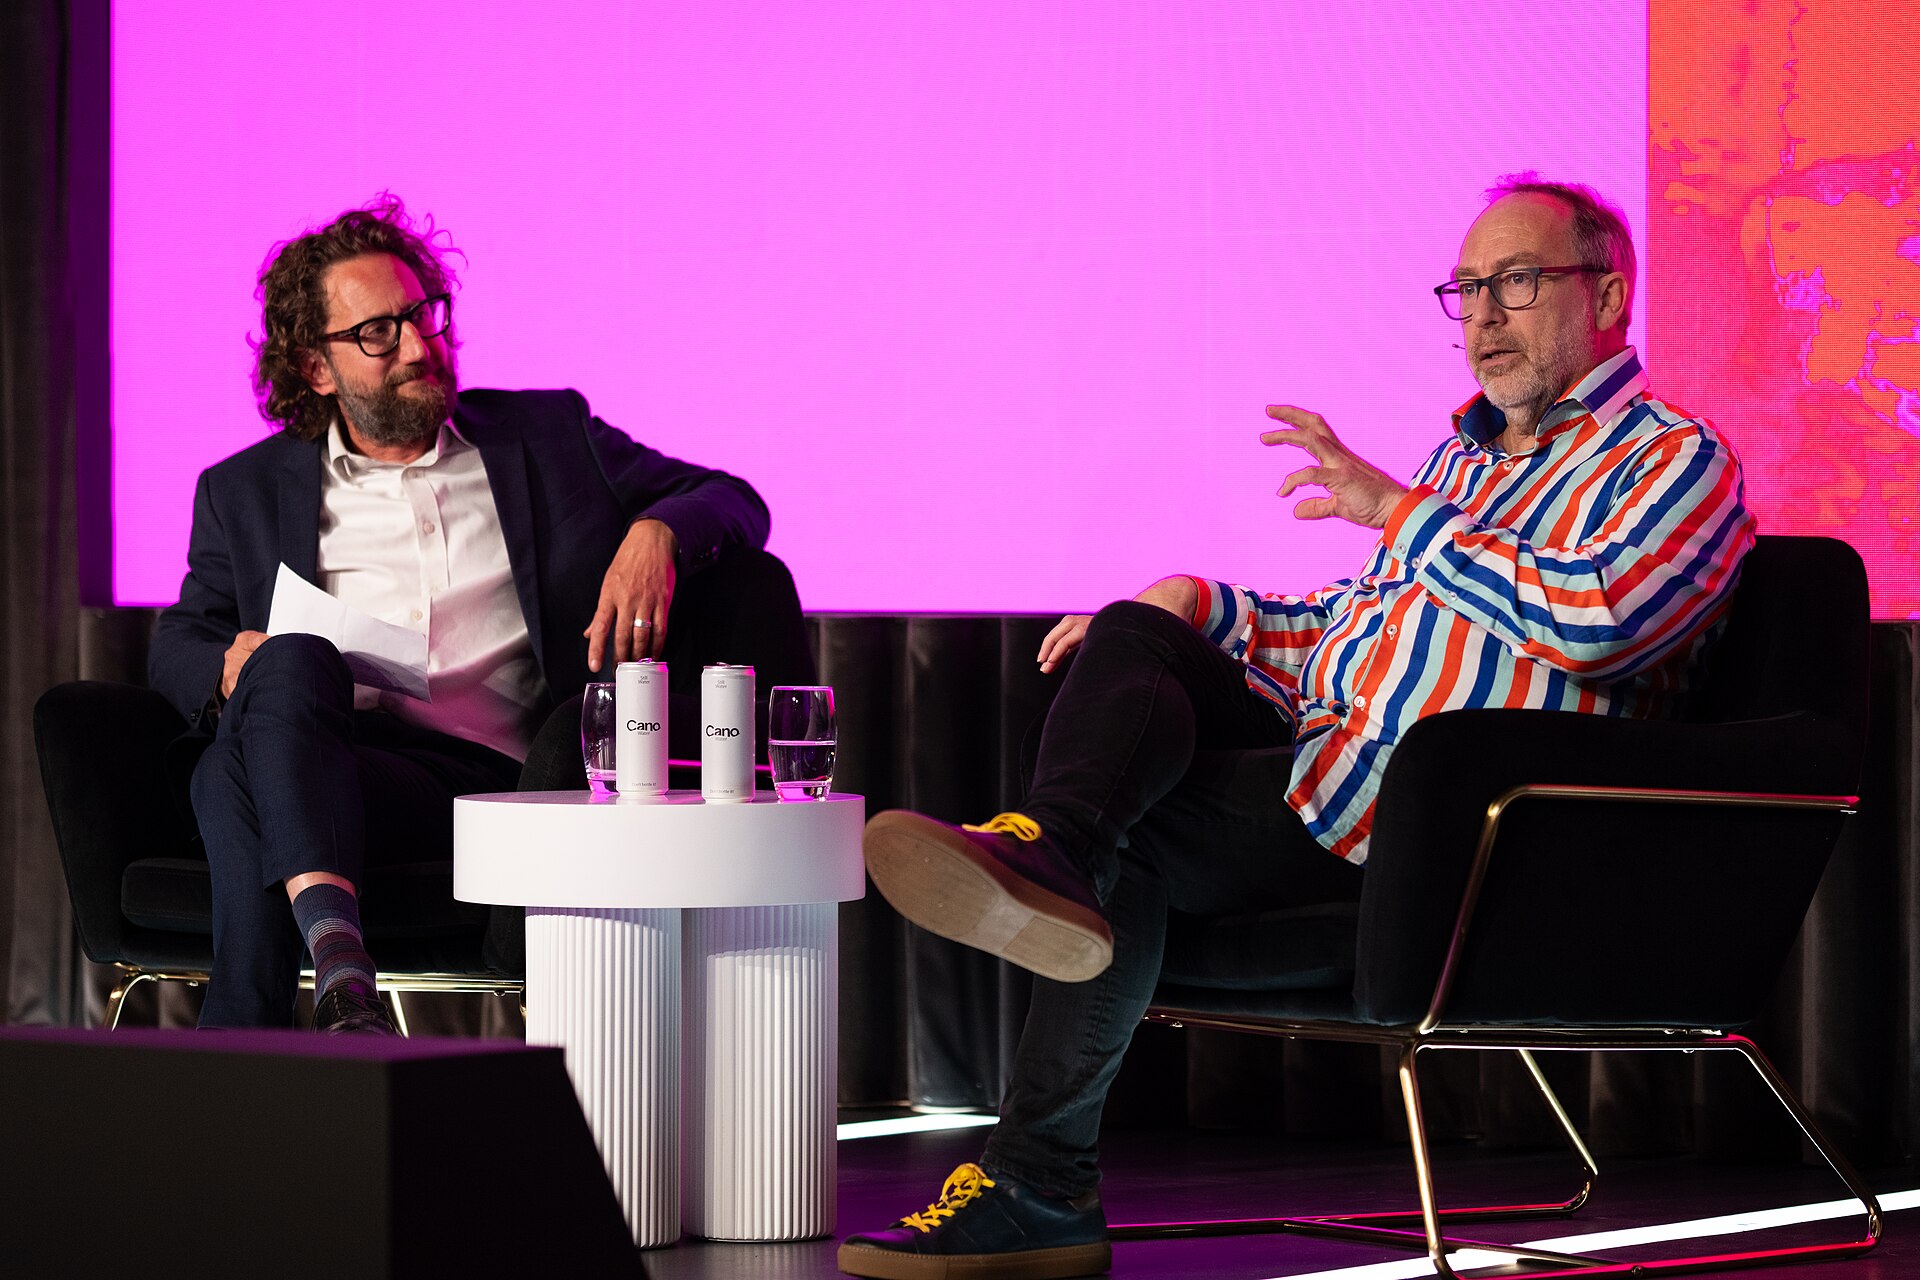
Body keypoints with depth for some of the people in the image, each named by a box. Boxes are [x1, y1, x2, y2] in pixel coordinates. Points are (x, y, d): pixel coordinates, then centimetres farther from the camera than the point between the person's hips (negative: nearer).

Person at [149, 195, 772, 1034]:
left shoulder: (548, 435, 24)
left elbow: (733, 501, 21)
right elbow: (176, 647, 20)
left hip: (507, 780, -1)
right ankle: (336, 960, -54)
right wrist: (230, 666, -6)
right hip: (337, 774, 1)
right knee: (290, 661, -37)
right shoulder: (248, 491, 26)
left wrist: (655, 532, -4)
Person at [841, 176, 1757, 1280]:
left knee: (1128, 845, -20)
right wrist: (1200, 605, 14)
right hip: (1319, 764, 8)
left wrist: (1398, 513, -12)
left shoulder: (1673, 461, -1)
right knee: (1132, 636, -12)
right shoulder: (1467, 455, 27)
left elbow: (1588, 619, -20)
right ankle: (1045, 854, -38)